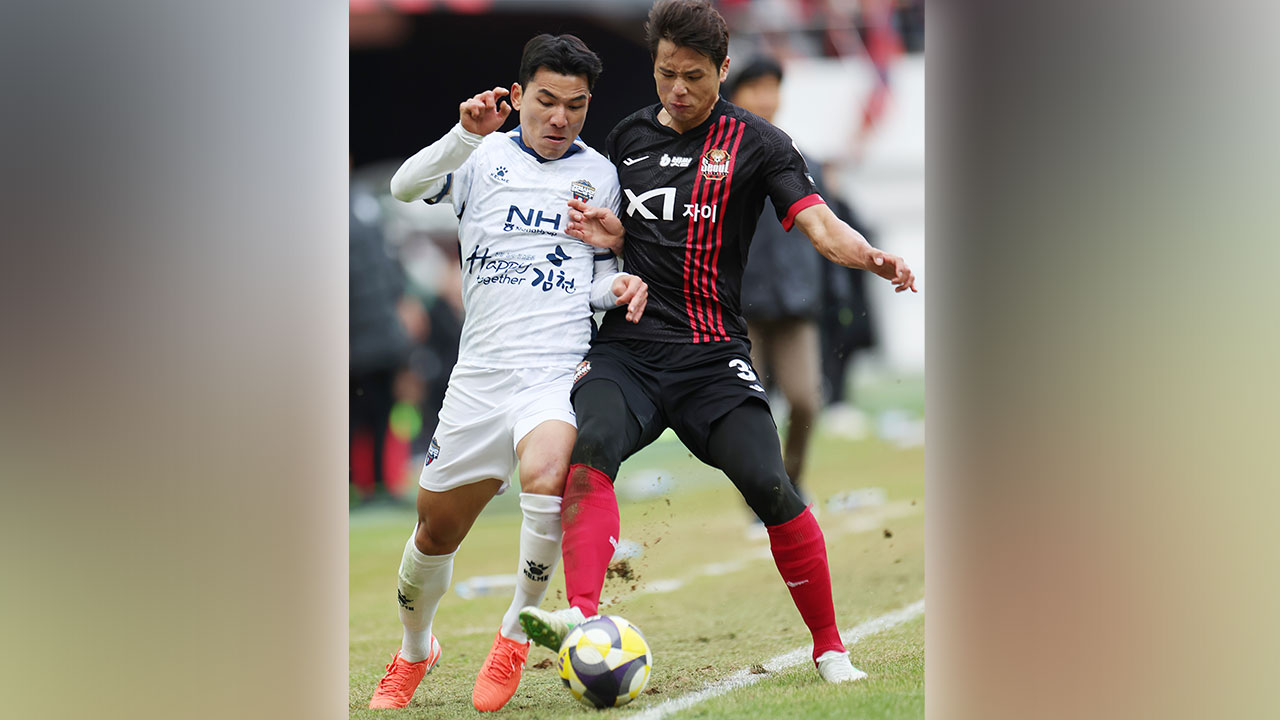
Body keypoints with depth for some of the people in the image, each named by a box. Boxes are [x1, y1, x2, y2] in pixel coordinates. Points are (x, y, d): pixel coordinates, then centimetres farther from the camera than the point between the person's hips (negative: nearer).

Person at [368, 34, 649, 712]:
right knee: (436, 529, 8)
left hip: (559, 369, -1)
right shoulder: (484, 158, 6)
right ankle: (413, 652, 37)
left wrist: (618, 286, -3)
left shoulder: (598, 174, 12)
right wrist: (467, 134, -29)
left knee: (545, 472, -32)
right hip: (480, 370, 1)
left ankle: (517, 631, -13)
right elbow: (406, 187, -13)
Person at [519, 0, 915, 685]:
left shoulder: (757, 143, 2)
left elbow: (819, 224, -9)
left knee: (770, 488, -17)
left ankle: (829, 648, 1)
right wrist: (607, 232, 2)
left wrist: (874, 258, -30)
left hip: (713, 354, -2)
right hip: (627, 346, 2)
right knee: (590, 448, -28)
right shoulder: (628, 136, 14)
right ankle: (581, 616, -43)